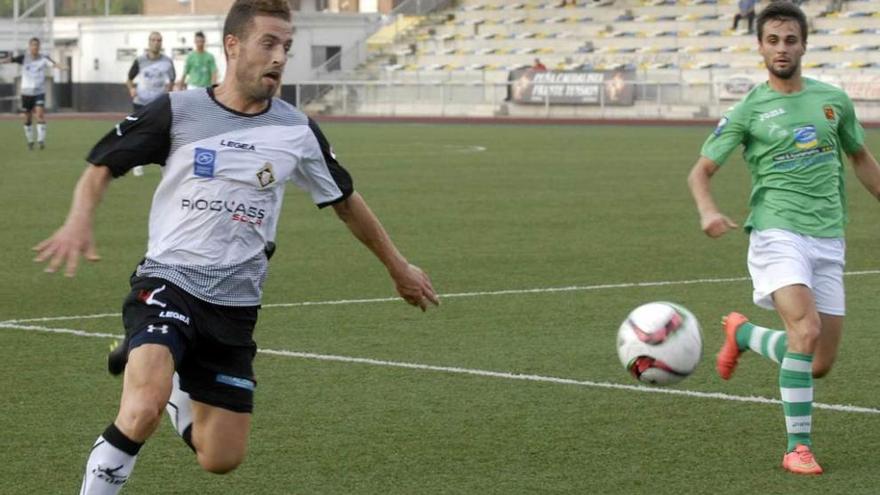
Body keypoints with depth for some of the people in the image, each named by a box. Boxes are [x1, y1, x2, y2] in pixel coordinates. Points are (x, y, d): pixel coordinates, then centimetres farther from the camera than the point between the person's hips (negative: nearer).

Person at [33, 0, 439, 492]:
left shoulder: (298, 131, 4)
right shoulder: (178, 111, -4)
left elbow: (346, 200, 19)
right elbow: (102, 165, 4)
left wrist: (399, 266, 26)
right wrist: (81, 221, -15)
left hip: (234, 305, 4)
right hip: (168, 282, -4)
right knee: (145, 410, -31)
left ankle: (172, 381, 32)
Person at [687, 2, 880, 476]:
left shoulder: (833, 100, 10)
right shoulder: (748, 110, 0)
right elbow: (700, 171, 1)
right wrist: (707, 211, -20)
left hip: (828, 240, 4)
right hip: (777, 235, -4)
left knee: (821, 365, 3)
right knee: (806, 331, -27)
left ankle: (743, 334, 32)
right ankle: (798, 446, -13)